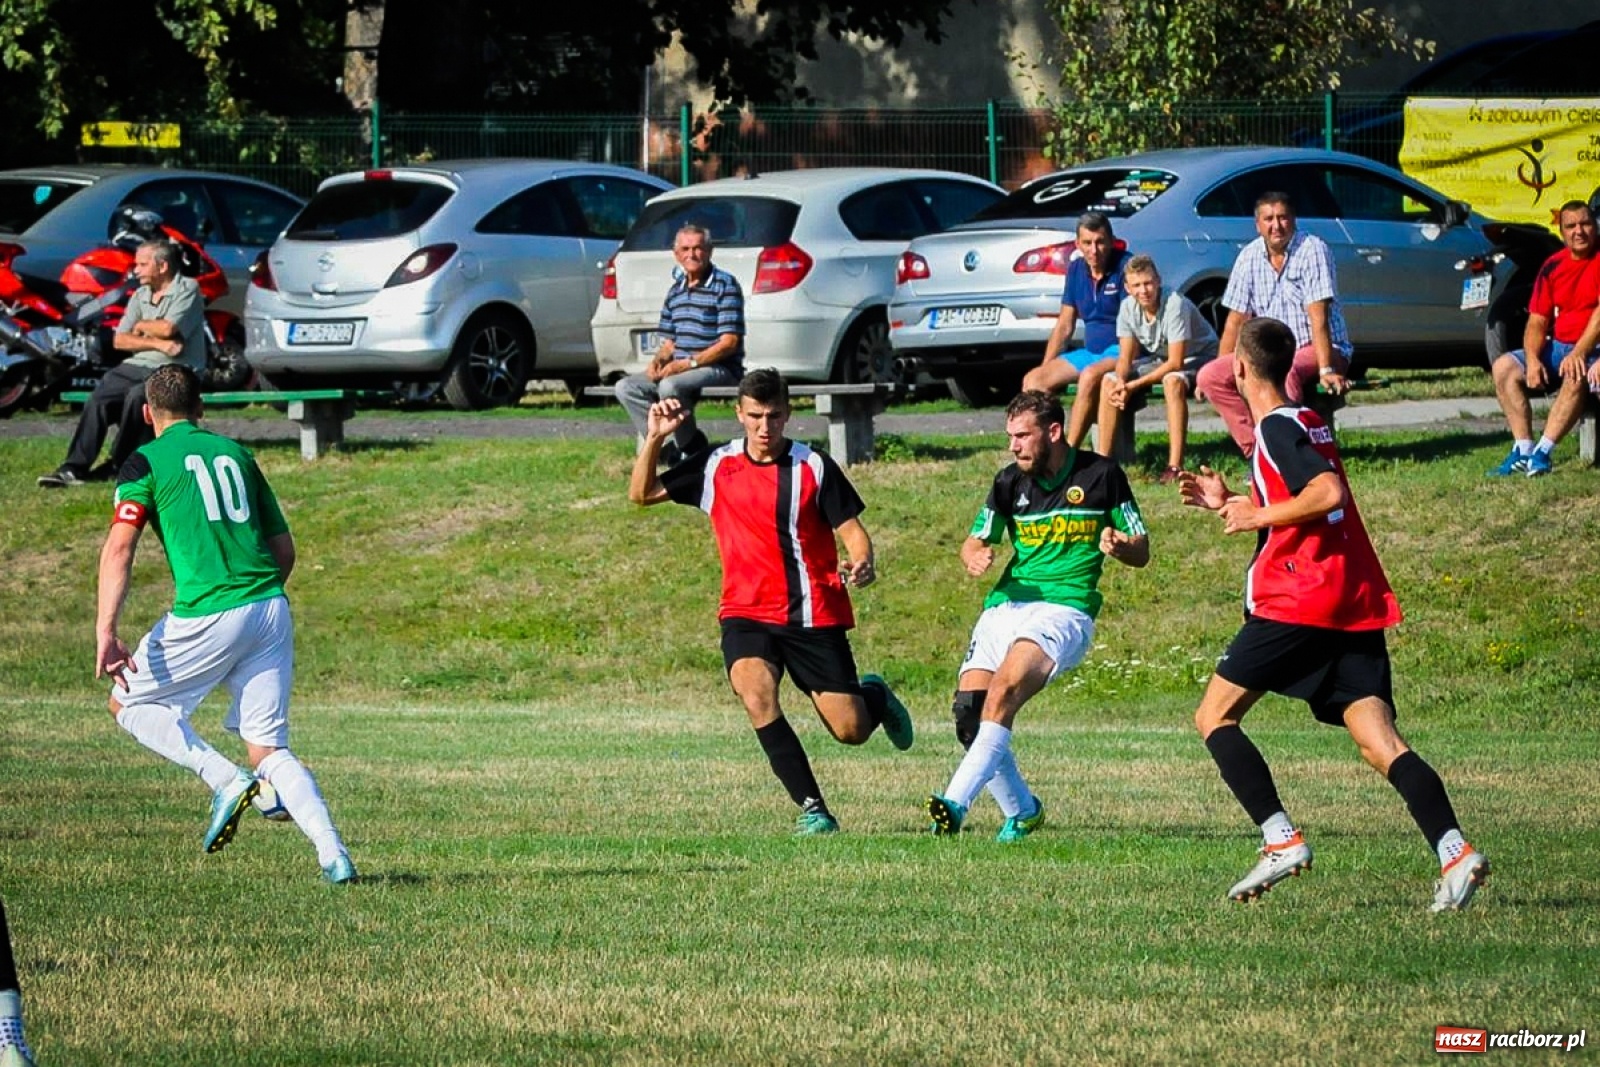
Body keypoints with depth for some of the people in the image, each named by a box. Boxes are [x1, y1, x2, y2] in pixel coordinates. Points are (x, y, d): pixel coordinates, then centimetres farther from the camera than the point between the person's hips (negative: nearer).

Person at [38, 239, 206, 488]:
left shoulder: (187, 290, -3)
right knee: (100, 397, -19)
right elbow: (119, 340, 7)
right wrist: (157, 343, -9)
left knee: (137, 396, -33)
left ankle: (119, 465, -19)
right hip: (138, 366, 6)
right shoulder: (140, 296, 17)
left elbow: (168, 329, -19)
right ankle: (74, 467, -23)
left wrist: (141, 326, 2)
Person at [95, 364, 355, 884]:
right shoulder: (236, 453, 18)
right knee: (268, 748, 9)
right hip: (271, 607, 5)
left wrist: (106, 632, -17)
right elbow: (285, 549, 20)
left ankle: (227, 781, -3)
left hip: (207, 616, -5)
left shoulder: (147, 462, 3)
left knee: (128, 702, 16)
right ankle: (334, 855, -10)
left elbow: (119, 548, -10)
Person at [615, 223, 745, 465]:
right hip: (680, 369, 8)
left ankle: (690, 447, -16)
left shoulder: (725, 286, -7)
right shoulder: (675, 292, 16)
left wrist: (688, 363, -20)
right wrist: (658, 360, -3)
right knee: (626, 388, -7)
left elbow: (729, 343, -14)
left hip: (720, 370, -8)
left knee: (670, 386, -35)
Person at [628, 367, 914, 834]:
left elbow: (852, 530, -2)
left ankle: (874, 695, 38)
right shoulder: (716, 466, 4)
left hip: (815, 616, -1)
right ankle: (812, 810, -20)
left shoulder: (815, 467, -3)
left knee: (851, 731, -2)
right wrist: (655, 438, -5)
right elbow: (642, 494, 10)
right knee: (756, 694, -29)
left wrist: (863, 564, -24)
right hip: (747, 613, 1)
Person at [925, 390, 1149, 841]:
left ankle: (956, 803, -35)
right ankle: (1021, 810, 10)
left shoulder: (1101, 475, 2)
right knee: (967, 709, -11)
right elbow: (975, 541, 20)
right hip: (1005, 605, 5)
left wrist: (1118, 545, -16)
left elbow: (1141, 551, 7)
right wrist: (975, 557, -5)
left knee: (1004, 691, -28)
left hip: (1065, 608, -5)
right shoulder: (1010, 482, 11)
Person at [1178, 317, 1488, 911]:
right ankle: (1454, 851, -24)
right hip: (1357, 601, 8)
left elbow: (1328, 493, -21)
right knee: (1379, 742, -4)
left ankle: (1282, 840, -9)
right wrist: (1231, 504, 27)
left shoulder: (1277, 427, -6)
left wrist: (1257, 516, -12)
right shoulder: (1307, 422, 22)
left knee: (1214, 717, 5)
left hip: (1298, 601, -8)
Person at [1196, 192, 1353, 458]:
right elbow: (1236, 320, 8)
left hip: (1320, 349, -6)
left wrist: (1326, 371, -28)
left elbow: (1318, 317, -21)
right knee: (1208, 377, -13)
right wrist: (1223, 371, 4)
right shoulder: (1249, 257, 3)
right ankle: (1256, 450, -15)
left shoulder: (1312, 250, -13)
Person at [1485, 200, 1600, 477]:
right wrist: (1533, 359, -13)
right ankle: (1523, 450, -21)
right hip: (1558, 347, 6)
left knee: (1577, 375, -38)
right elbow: (1537, 321, 6)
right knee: (1504, 366, -12)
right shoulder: (1553, 267, 9)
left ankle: (1543, 452, -38)